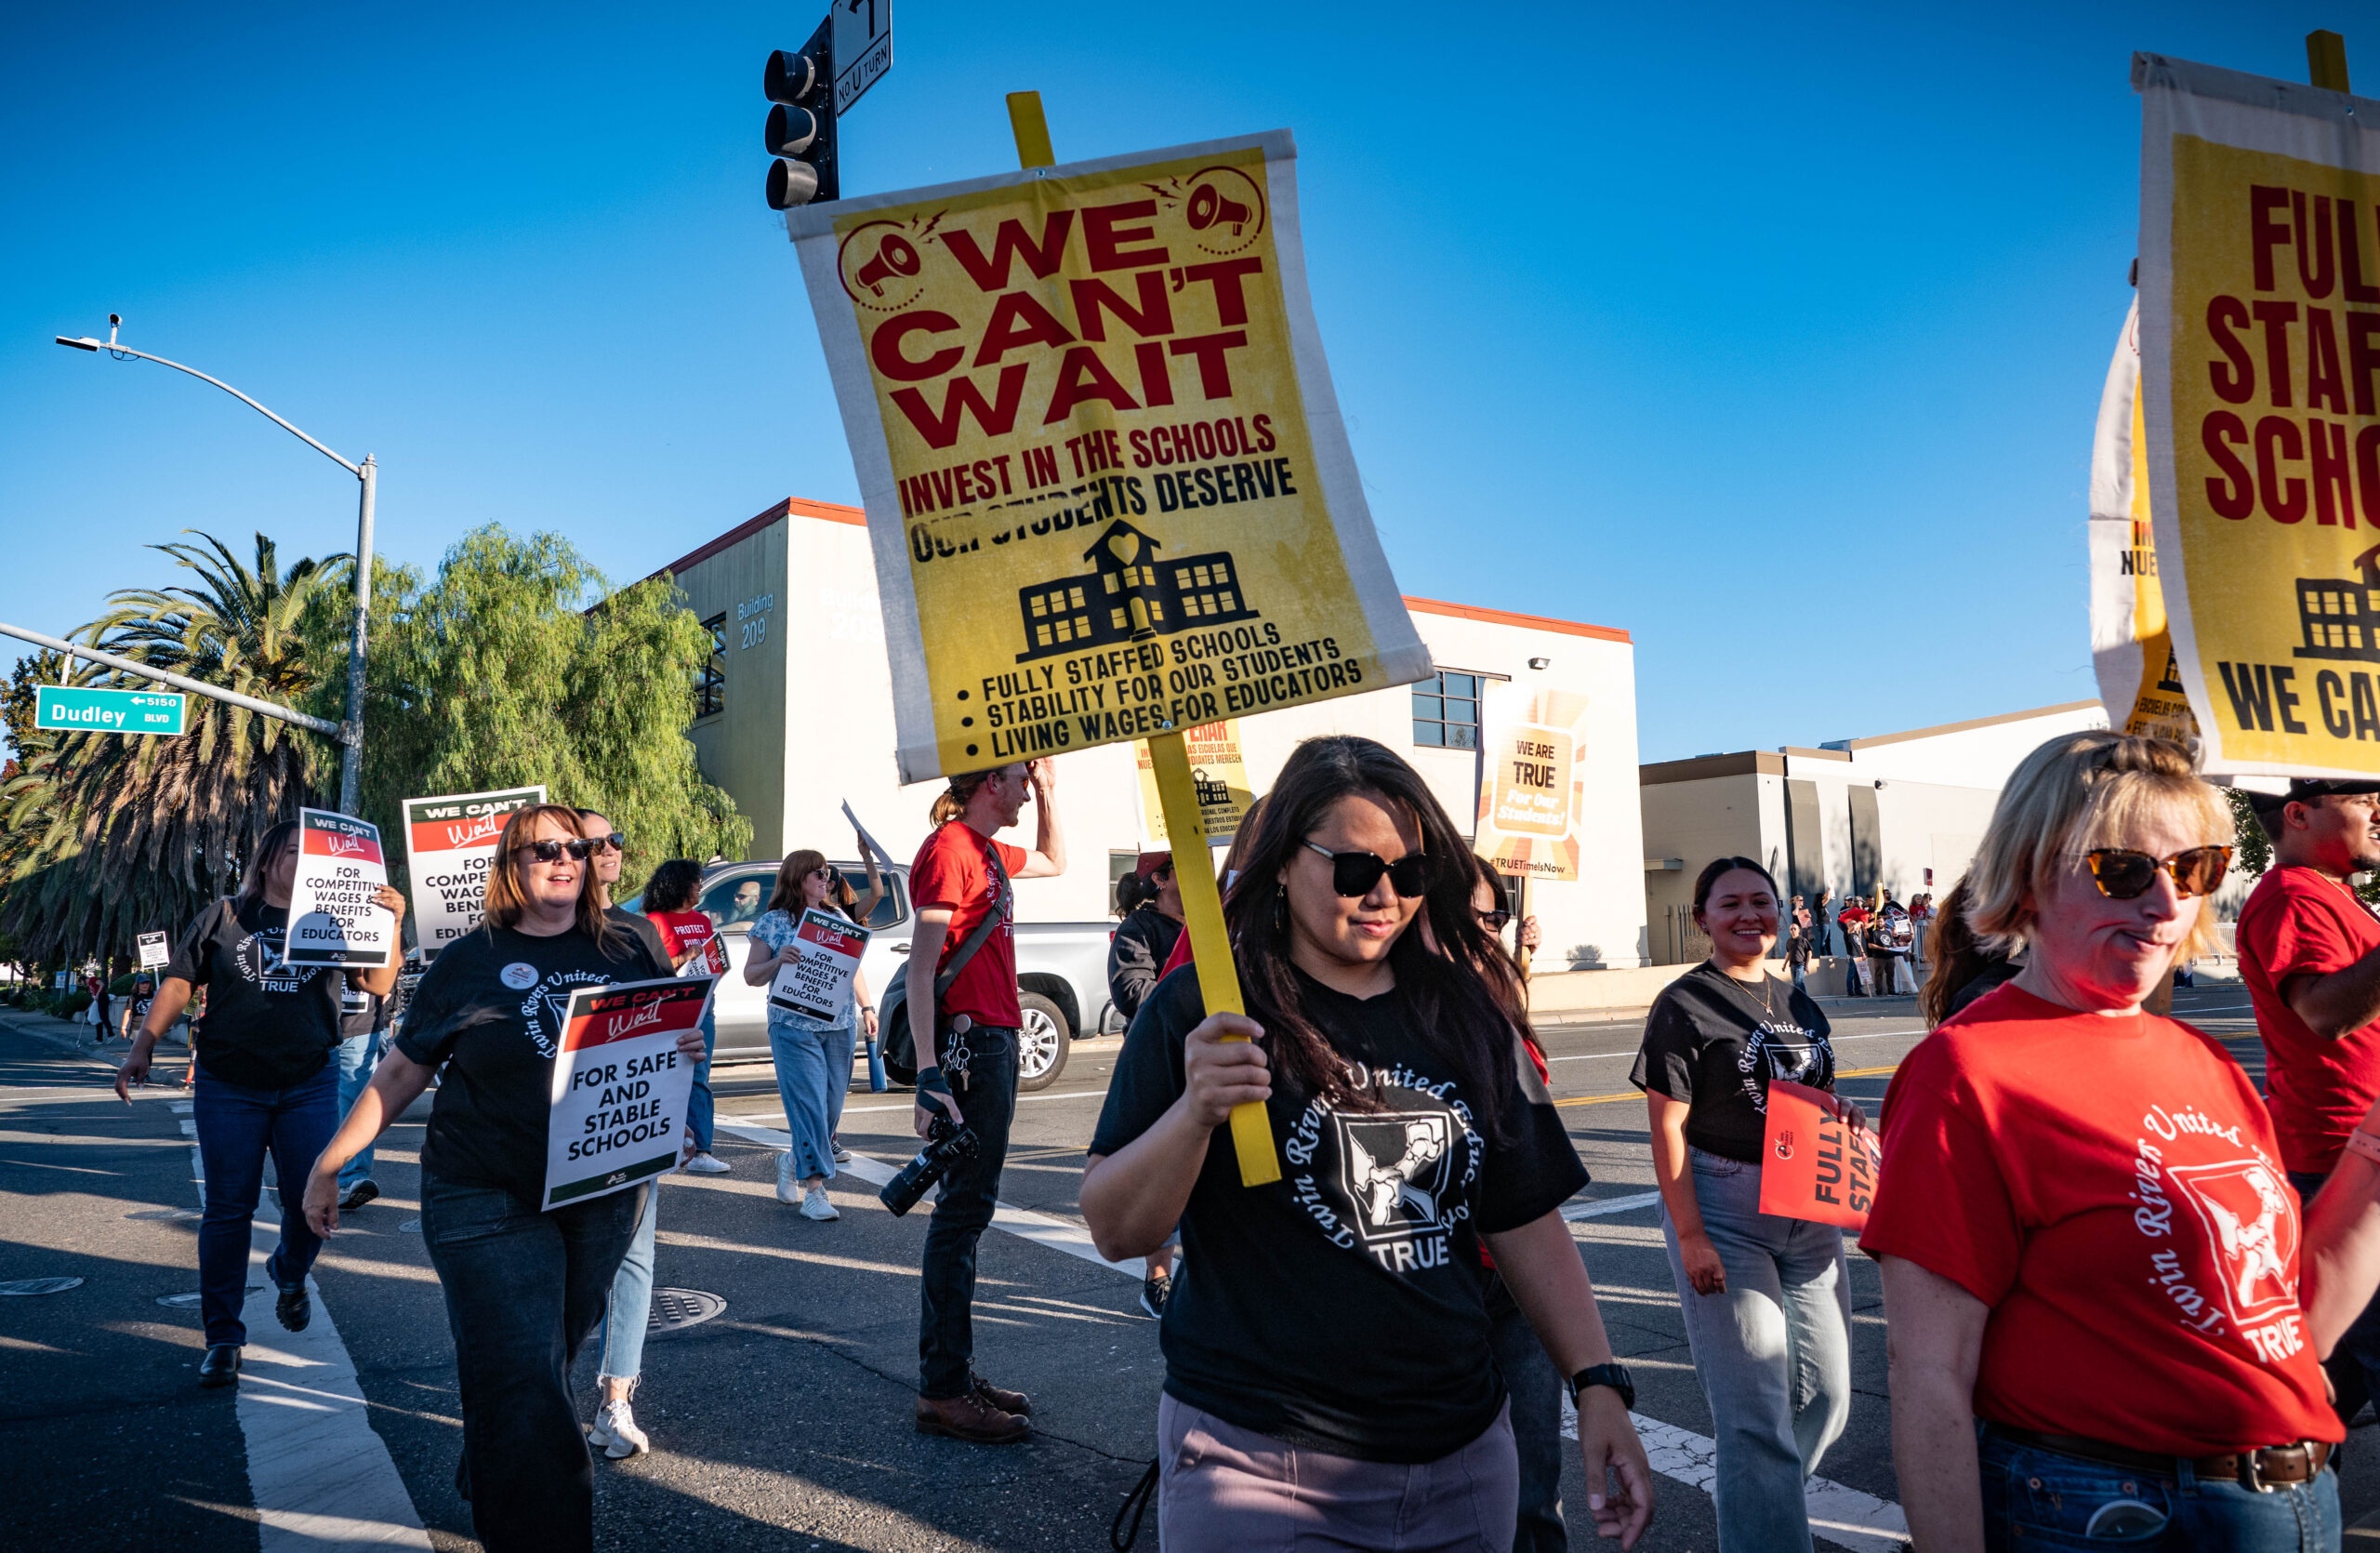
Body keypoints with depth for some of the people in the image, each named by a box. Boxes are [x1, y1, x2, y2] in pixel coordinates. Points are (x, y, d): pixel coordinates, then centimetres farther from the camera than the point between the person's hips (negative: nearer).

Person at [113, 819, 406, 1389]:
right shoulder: (226, 915, 6)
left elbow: (379, 984, 0)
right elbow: (178, 983, 6)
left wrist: (390, 925, -15)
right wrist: (141, 1049, -3)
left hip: (309, 1084, 1)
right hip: (228, 1087, -1)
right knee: (228, 1211, 3)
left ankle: (289, 1275, 33)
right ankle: (223, 1339, 13)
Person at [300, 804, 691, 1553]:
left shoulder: (627, 950, 5)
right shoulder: (468, 963, 1)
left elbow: (670, 1039, 14)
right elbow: (399, 1073, 7)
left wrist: (687, 1054, -9)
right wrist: (328, 1162, 7)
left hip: (605, 1199, 3)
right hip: (490, 1202, -3)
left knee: (551, 1359, 15)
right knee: (521, 1383, -7)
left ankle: (488, 1481, 41)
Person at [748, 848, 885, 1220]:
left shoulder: (839, 917, 13)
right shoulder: (773, 922, 0)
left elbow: (855, 967, 19)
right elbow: (751, 975, 1)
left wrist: (867, 1007, 12)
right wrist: (778, 960, -18)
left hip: (841, 1027, 5)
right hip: (794, 1027, -5)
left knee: (832, 1106, 8)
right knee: (808, 1104, -11)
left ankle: (792, 1161, 32)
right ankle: (813, 1188, -7)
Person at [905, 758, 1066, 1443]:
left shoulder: (989, 852, 15)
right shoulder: (949, 848, -12)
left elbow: (1055, 863, 37)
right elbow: (920, 968, -19)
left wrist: (1048, 793, 22)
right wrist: (930, 1076, -25)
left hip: (994, 1040, 10)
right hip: (967, 1043, -10)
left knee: (968, 1204, 14)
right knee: (964, 1208, -5)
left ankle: (953, 1372, 25)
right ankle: (943, 1392, 3)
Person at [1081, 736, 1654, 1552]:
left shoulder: (1466, 1014, 4)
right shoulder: (1200, 1010, -9)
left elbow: (1527, 1222, 10)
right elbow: (1113, 1231, -12)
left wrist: (1598, 1384, 2)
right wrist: (1194, 1113, -28)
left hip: (1462, 1458, 5)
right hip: (1259, 1469, -4)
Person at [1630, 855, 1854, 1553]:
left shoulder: (1799, 1005, 12)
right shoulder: (1685, 1004, -7)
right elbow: (1667, 1128, -11)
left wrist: (1843, 1114, -2)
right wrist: (1690, 1235, -16)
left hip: (1807, 1210, 7)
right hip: (1723, 1213, -7)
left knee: (1827, 1397, 14)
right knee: (1755, 1414, -5)